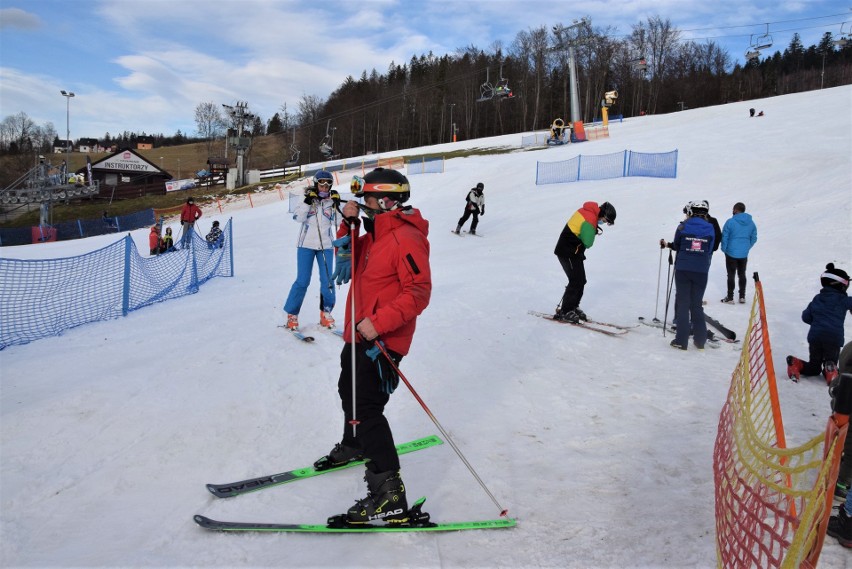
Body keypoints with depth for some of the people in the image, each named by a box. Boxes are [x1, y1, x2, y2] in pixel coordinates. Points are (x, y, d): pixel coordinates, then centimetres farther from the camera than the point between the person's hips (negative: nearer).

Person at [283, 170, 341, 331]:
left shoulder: (332, 201, 4)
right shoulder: (308, 199, 2)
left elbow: (338, 222, -3)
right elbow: (298, 217, -11)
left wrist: (337, 206, -14)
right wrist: (308, 201, -19)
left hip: (326, 246, 2)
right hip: (306, 245, -1)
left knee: (327, 281, 0)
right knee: (302, 281, -4)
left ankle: (325, 313, 16)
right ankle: (292, 314, 7)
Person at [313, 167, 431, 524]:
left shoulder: (406, 238, -19)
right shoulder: (375, 232, 12)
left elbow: (419, 293, -24)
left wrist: (379, 323, -30)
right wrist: (348, 225, 1)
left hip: (382, 341, -11)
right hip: (359, 334, 11)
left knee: (365, 408, -15)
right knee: (349, 391, 28)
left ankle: (390, 495, -10)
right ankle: (354, 446, 55)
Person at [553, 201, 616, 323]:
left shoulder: (587, 211, 4)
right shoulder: (589, 221, -25)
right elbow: (588, 243, -20)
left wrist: (594, 230, -1)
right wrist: (594, 231, -3)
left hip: (575, 252, 10)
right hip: (568, 252, -10)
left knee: (581, 281, 12)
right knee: (576, 281, -9)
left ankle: (573, 307, 22)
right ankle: (564, 311, -3)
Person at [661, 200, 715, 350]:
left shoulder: (683, 226, -4)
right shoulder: (710, 228, 2)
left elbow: (677, 246, 6)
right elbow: (710, 251, 8)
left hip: (683, 270, -2)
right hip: (701, 271, 2)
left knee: (683, 304, 3)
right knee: (697, 304, 13)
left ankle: (681, 340, -1)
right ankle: (700, 340, 14)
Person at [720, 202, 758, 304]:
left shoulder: (730, 222, -14)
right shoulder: (751, 223, 2)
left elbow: (724, 237, -11)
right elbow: (754, 238, 8)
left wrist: (724, 249, 3)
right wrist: (746, 248, 18)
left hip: (731, 253, -4)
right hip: (744, 254, 4)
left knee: (731, 275, 3)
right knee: (742, 274, 16)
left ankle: (730, 297, 6)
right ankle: (742, 297, 20)